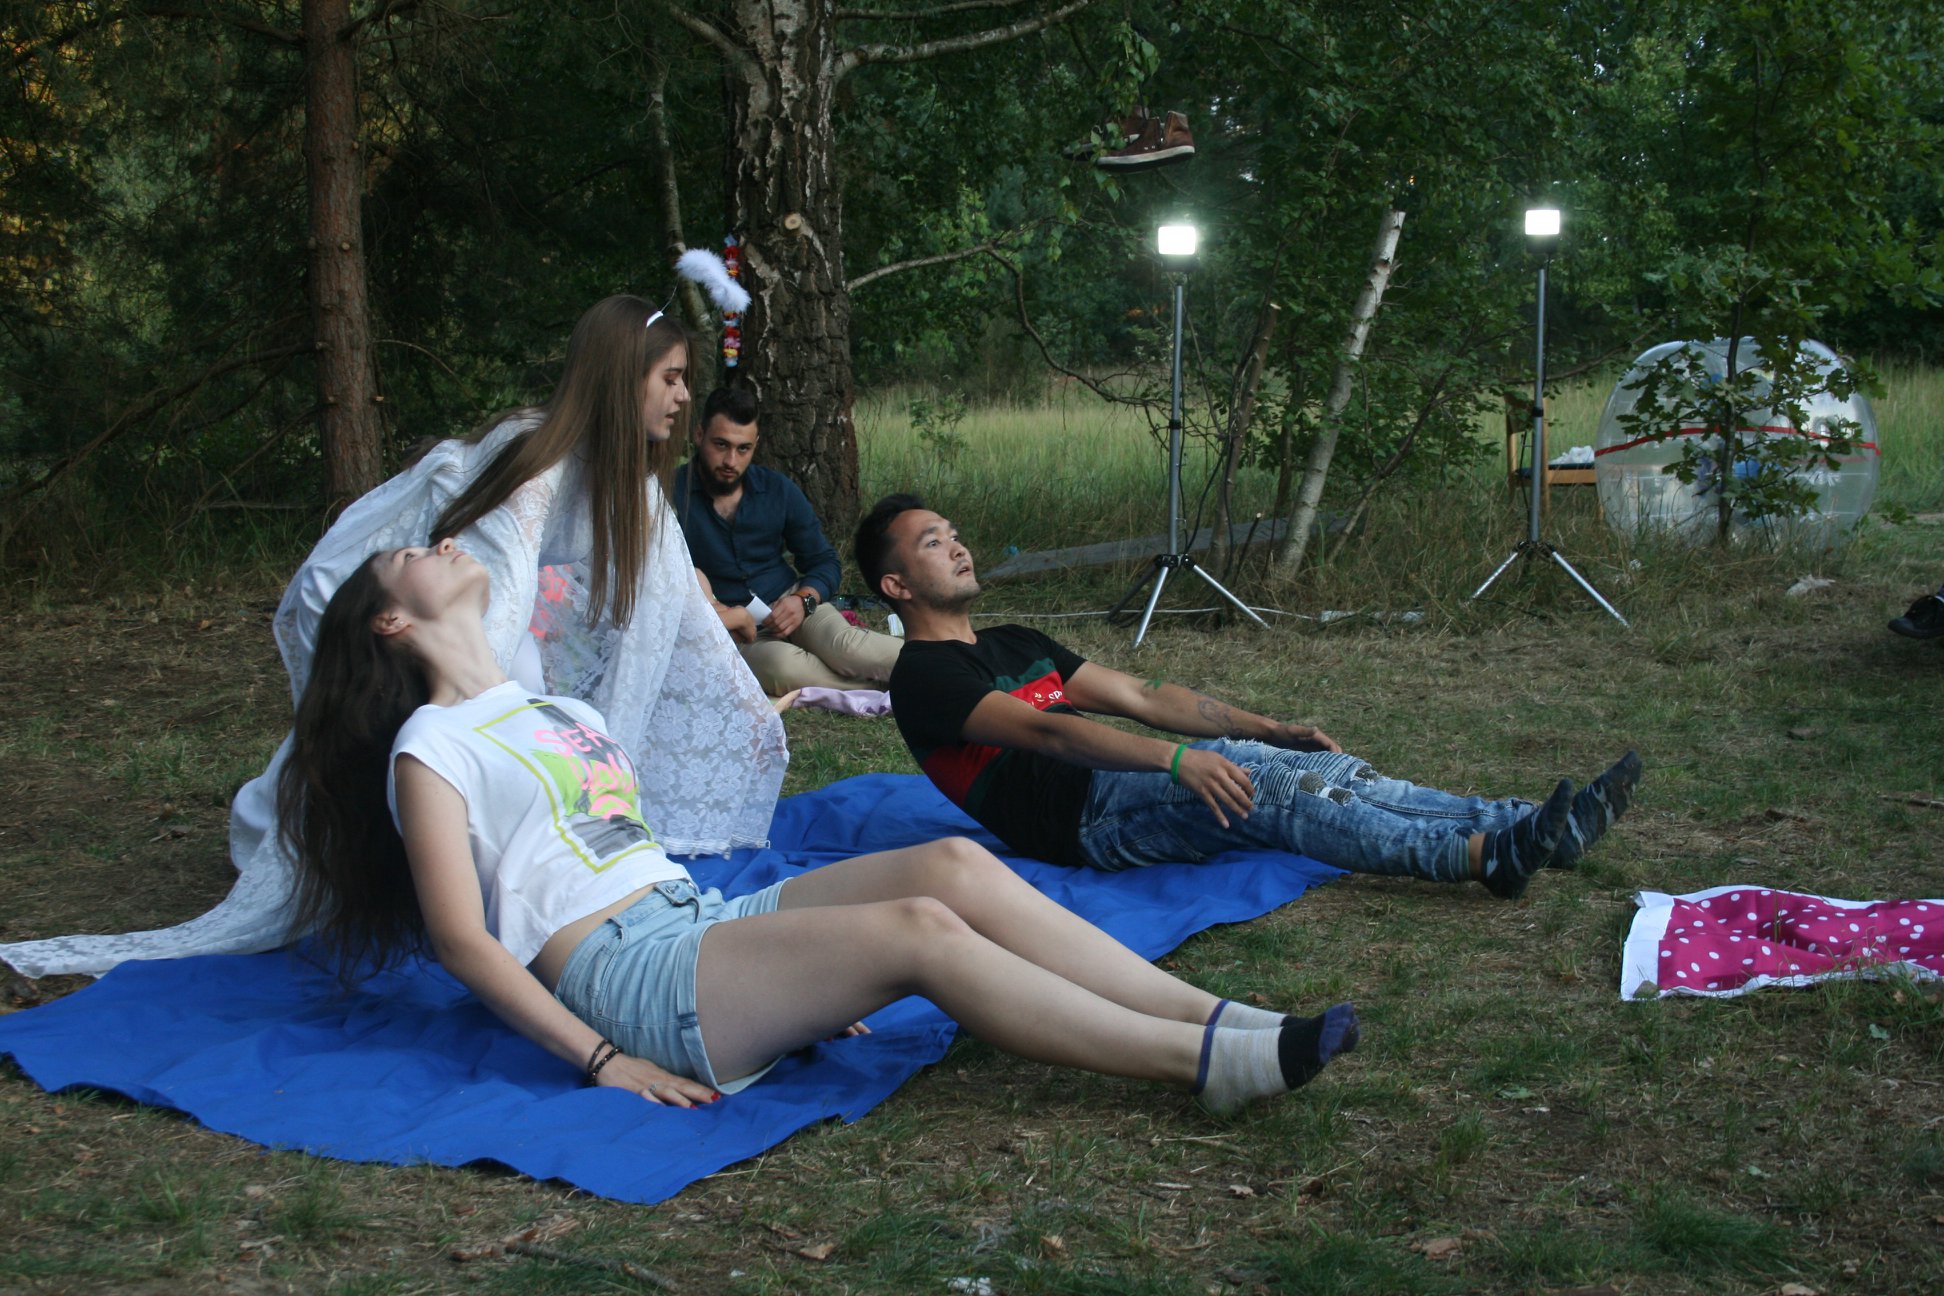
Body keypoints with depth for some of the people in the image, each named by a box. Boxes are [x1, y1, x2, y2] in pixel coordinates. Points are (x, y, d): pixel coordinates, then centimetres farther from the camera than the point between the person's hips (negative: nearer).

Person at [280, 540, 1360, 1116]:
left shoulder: (561, 712, 27)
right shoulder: (432, 745, 1)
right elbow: (461, 936, -8)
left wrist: (803, 965, 16)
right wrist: (602, 1060, -17)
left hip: (703, 914, 8)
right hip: (621, 973, -8)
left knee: (954, 866, -14)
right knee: (917, 930, -27)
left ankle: (1217, 1018, -20)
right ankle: (1202, 1064, -27)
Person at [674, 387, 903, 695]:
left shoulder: (778, 490, 6)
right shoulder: (672, 494, -6)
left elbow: (825, 562, 10)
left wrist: (804, 600, -12)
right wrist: (711, 610, -25)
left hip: (789, 603, 4)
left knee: (844, 644, -32)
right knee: (784, 665, -36)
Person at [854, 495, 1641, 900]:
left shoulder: (1012, 645, 23)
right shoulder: (923, 677, -5)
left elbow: (1138, 695, 18)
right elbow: (1046, 733, -20)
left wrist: (1271, 729, 9)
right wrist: (1178, 758, -32)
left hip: (1124, 777, 8)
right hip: (1084, 818, -8)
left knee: (1318, 769, -7)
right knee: (1265, 789, -27)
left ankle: (1522, 826, -14)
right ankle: (1486, 855, -34)